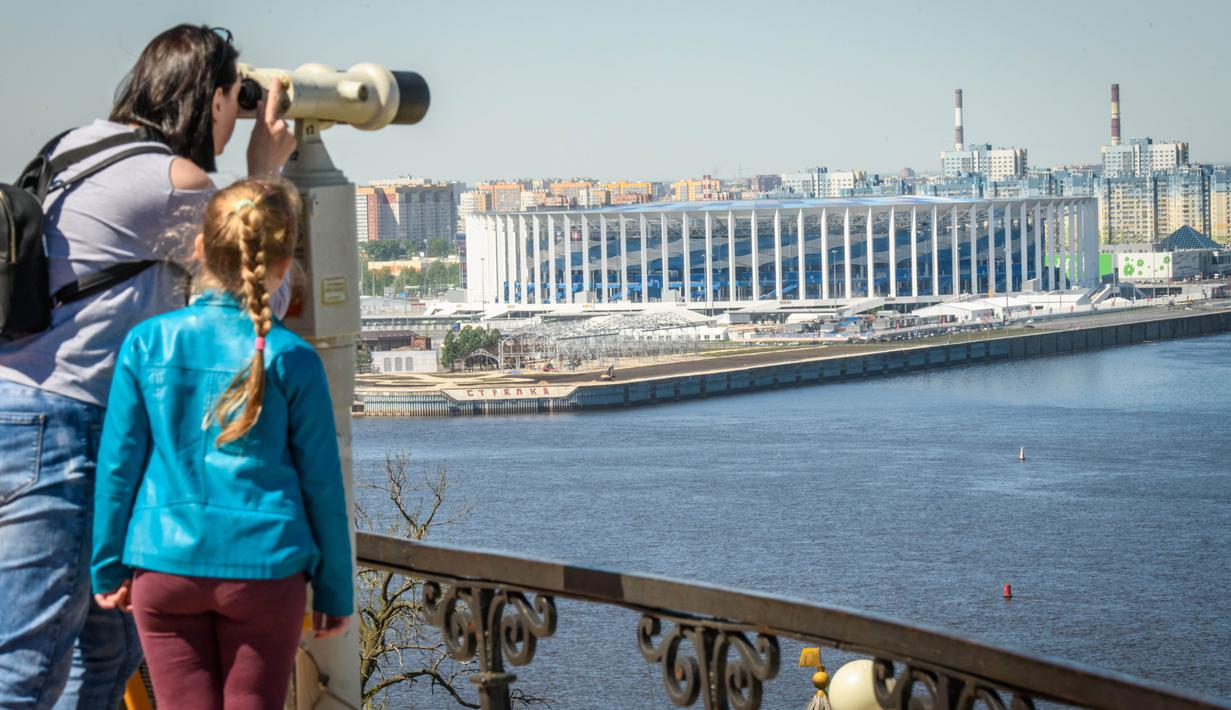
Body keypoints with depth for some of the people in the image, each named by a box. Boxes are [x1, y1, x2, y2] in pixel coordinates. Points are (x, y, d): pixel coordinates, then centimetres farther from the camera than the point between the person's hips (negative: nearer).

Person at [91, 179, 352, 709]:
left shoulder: (148, 342, -3)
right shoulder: (291, 358, -6)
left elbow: (118, 464, 1)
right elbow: (322, 483, -1)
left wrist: (108, 567, 12)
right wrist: (334, 590, 8)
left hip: (165, 566, 1)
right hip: (264, 567, -1)